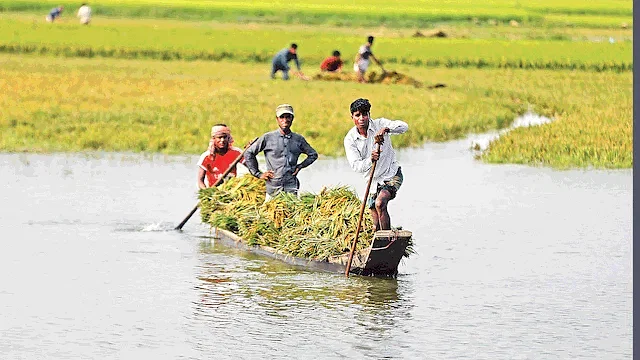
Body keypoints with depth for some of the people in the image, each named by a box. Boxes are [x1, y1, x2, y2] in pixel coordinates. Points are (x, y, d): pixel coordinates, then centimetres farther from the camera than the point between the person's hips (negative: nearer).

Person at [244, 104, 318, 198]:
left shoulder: (298, 139, 10)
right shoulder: (267, 138, 3)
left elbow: (313, 155, 25)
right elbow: (248, 153, 9)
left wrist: (300, 166, 10)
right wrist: (258, 173, 4)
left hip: (291, 187, 2)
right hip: (273, 187, -2)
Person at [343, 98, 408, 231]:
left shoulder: (379, 124, -11)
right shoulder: (350, 139, -8)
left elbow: (403, 126, -26)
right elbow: (356, 166, -18)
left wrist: (386, 129, -43)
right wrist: (370, 160, -38)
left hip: (392, 175, -3)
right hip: (373, 181, 3)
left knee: (380, 203, -28)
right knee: (377, 225, 5)